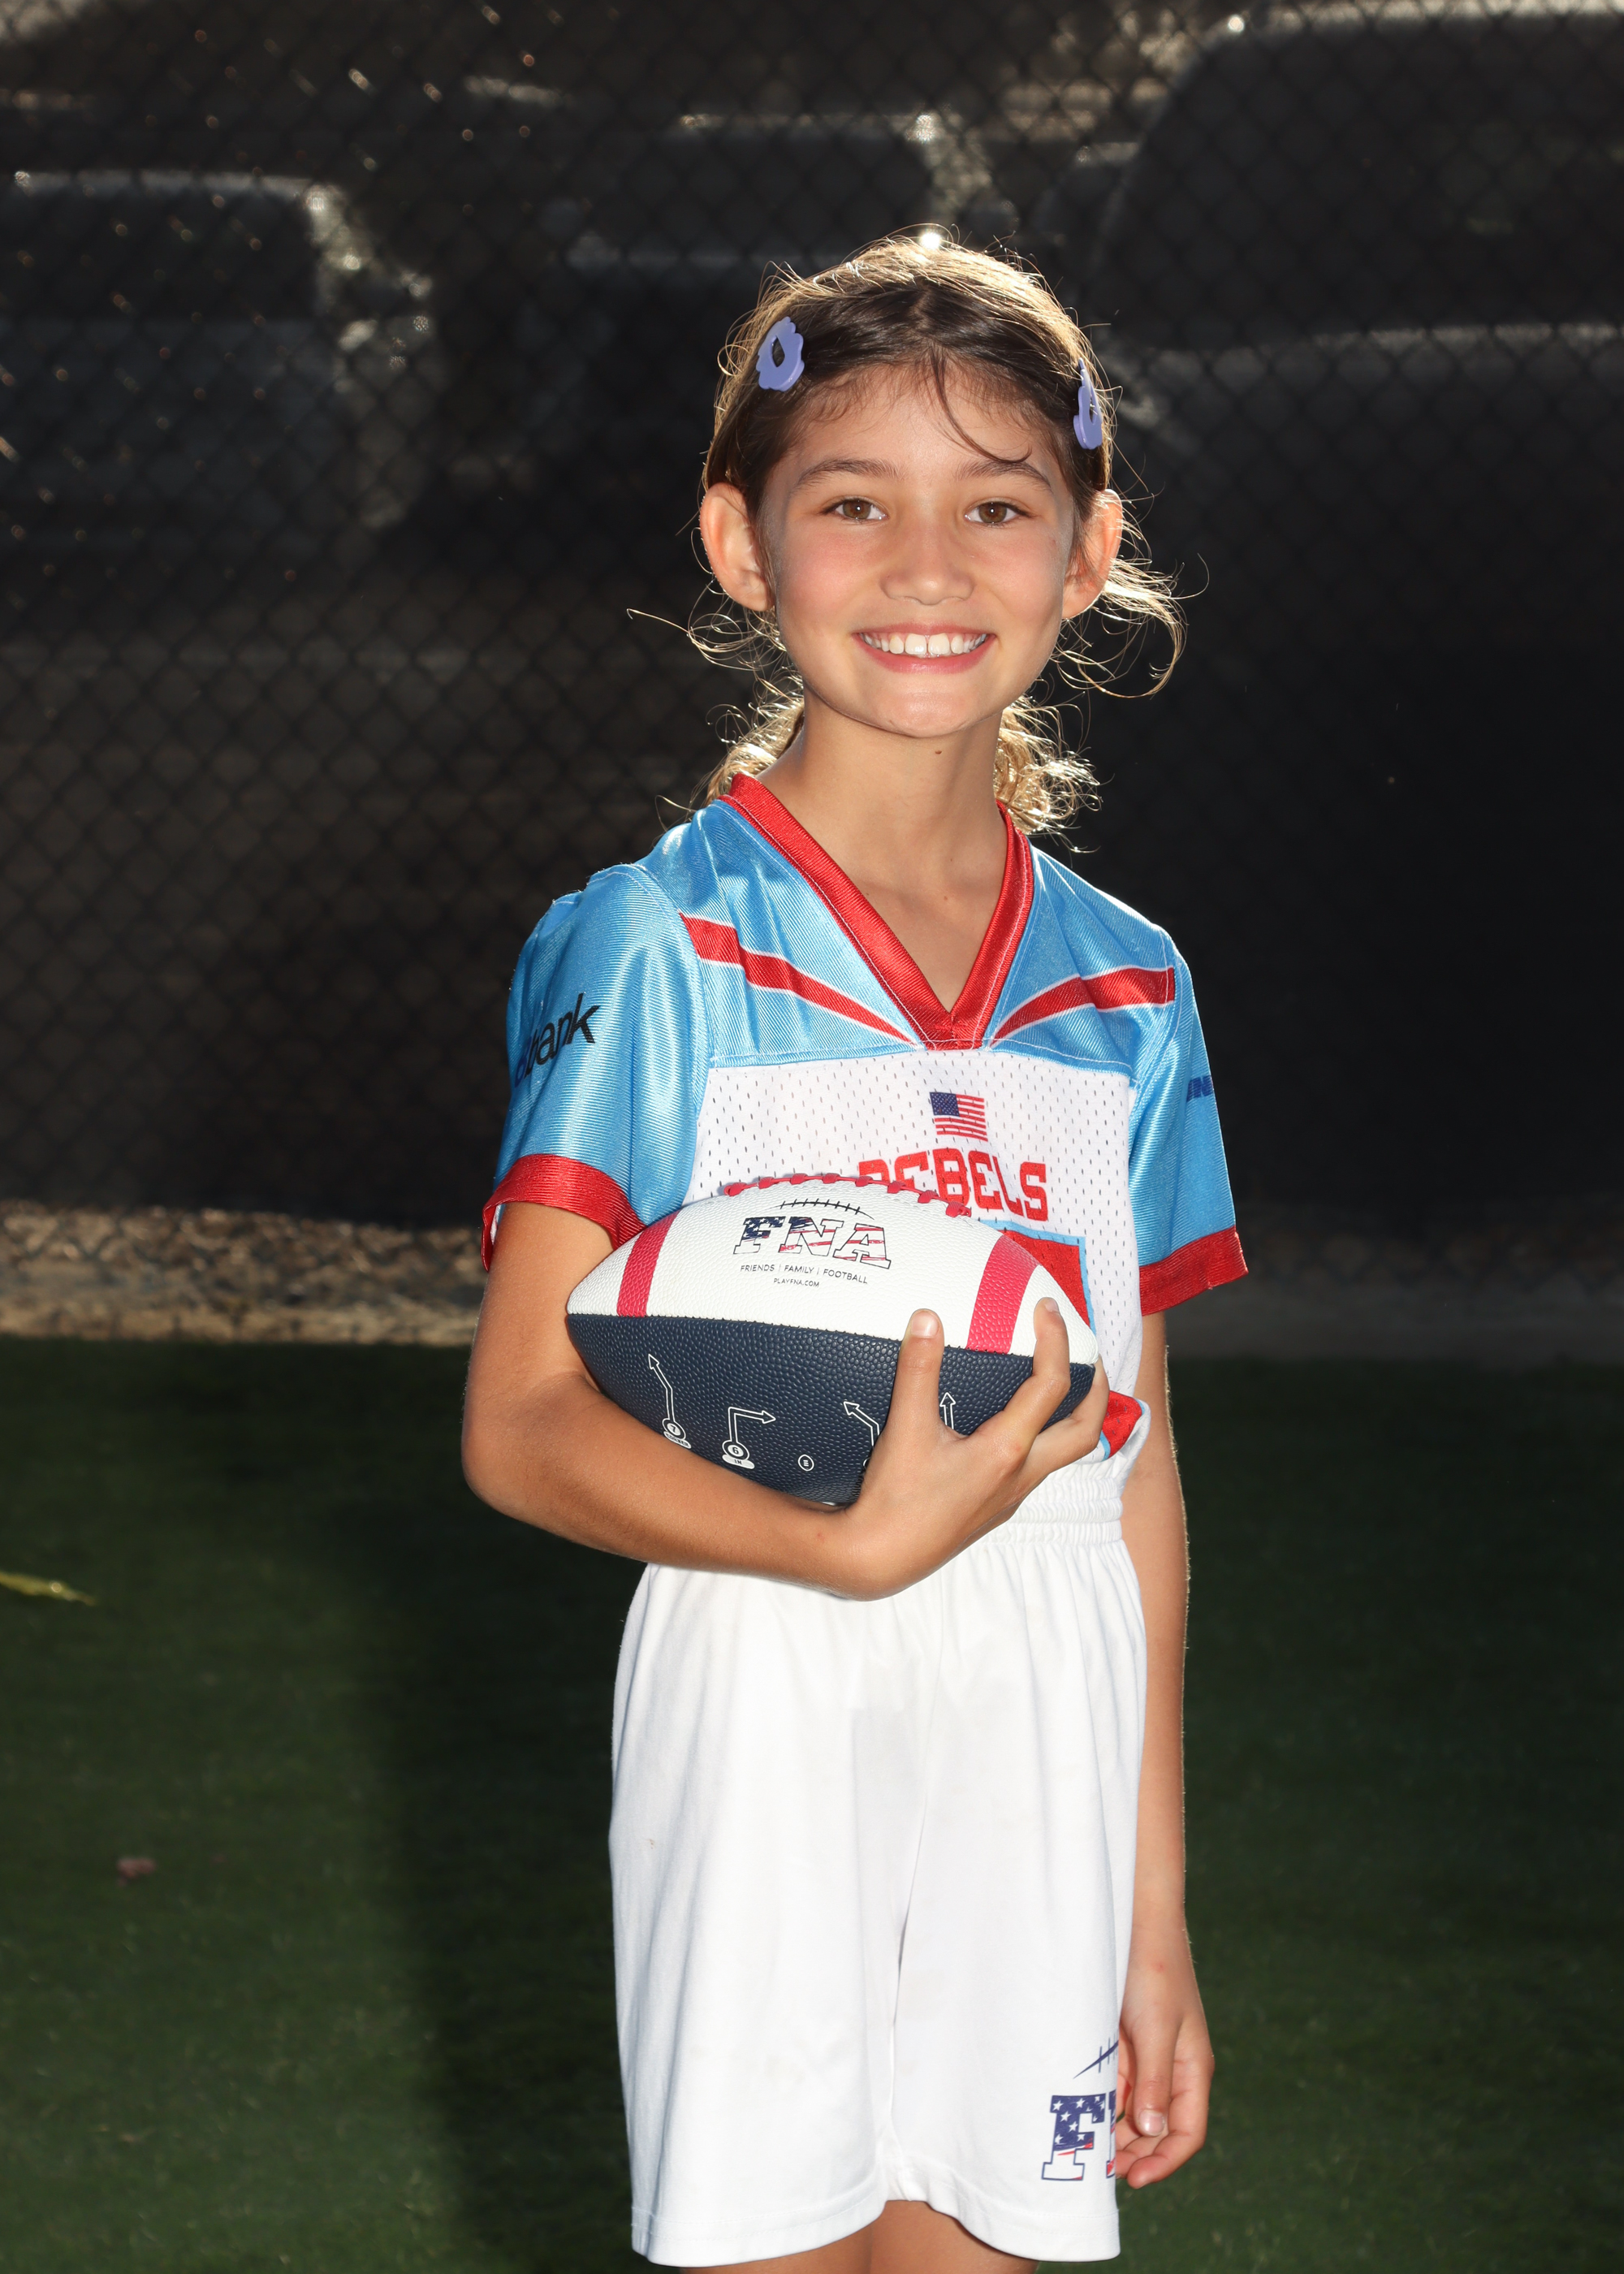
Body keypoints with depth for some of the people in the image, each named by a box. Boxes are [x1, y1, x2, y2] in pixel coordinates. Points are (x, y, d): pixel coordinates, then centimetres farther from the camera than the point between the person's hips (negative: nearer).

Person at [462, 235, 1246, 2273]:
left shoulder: (1125, 992, 7)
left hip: (1046, 1721, 4)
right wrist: (857, 1547, -25)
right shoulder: (661, 953, -6)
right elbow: (521, 1429, -11)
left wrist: (1154, 1906, 13)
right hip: (764, 1694, -4)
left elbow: (1133, 1456, 12)